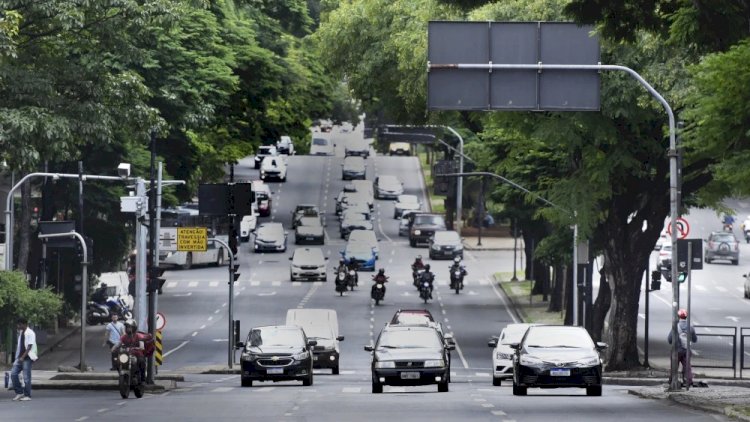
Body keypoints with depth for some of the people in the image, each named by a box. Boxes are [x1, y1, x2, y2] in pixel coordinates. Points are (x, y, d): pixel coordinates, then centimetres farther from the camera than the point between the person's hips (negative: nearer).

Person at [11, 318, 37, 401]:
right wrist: (17, 358, 13)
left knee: (26, 377, -5)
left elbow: (29, 347, -15)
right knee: (13, 373, -1)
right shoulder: (20, 333, 14)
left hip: (27, 358, -8)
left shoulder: (30, 333, -10)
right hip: (20, 358, 8)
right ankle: (19, 392, 8)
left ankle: (27, 395, 4)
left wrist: (23, 357, -19)